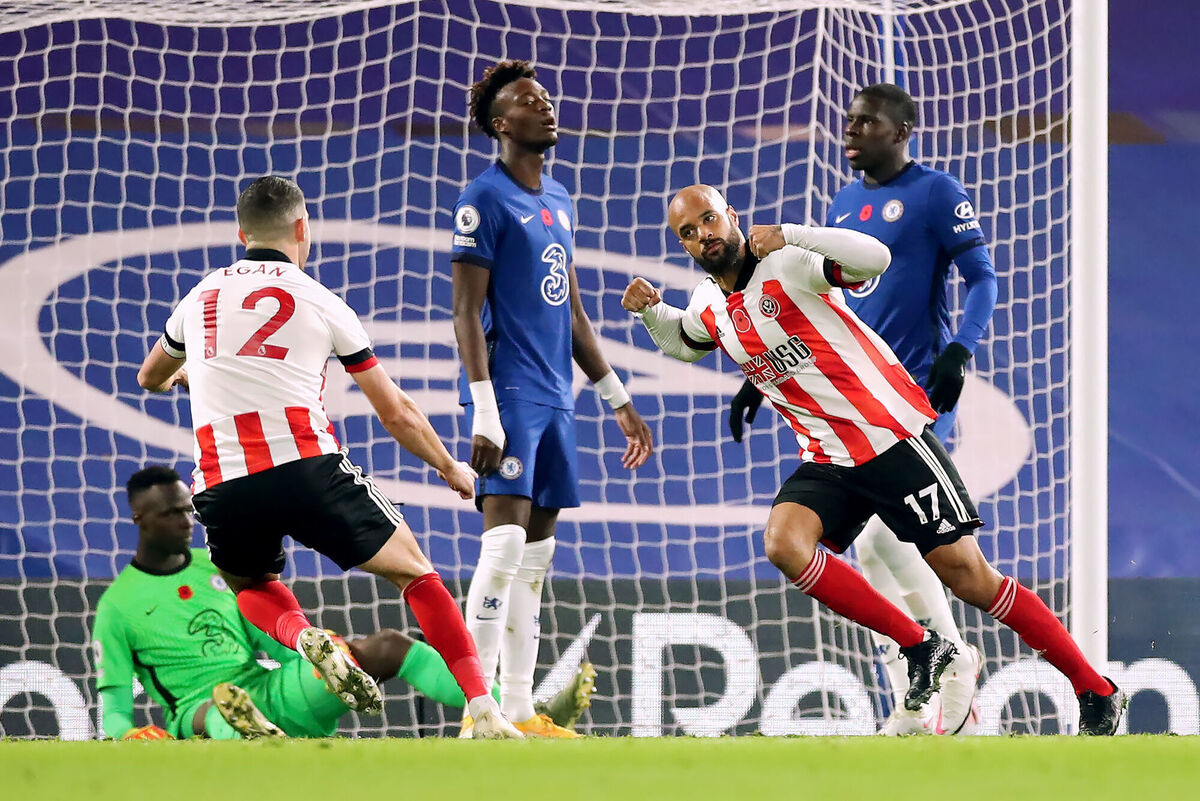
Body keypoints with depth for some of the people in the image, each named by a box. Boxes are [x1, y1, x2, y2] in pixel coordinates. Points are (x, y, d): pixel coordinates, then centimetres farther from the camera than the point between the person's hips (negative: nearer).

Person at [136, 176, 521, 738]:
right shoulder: (321, 302, 11)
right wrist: (451, 468, 32)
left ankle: (301, 636, -5)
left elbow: (150, 378, 40)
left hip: (220, 487, 2)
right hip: (306, 467, -2)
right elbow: (396, 414, 15)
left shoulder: (199, 297, 19)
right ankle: (484, 712, -3)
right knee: (412, 569, 13)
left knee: (252, 586, 31)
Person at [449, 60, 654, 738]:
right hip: (510, 394, -8)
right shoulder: (486, 199, -8)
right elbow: (467, 313, -12)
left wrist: (617, 398, 21)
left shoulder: (559, 200, 18)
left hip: (555, 396, 8)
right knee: (506, 542, -15)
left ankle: (520, 709, 9)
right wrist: (484, 413, -20)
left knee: (535, 556, 7)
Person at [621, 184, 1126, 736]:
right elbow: (683, 344, 33)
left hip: (893, 437, -6)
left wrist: (789, 234, -32)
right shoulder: (707, 308, 9)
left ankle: (1096, 691, 5)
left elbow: (875, 259, -28)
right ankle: (921, 649, -9)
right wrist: (651, 311, 13)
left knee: (969, 577, -8)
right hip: (827, 459, 6)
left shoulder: (787, 263, -12)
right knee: (783, 545, -21)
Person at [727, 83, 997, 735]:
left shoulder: (937, 193, -3)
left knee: (884, 533, -19)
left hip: (918, 389, -7)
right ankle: (913, 712, 7)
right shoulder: (843, 206, 18)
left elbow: (982, 279, -9)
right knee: (871, 552, 3)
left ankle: (954, 659, 0)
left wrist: (959, 351, -24)